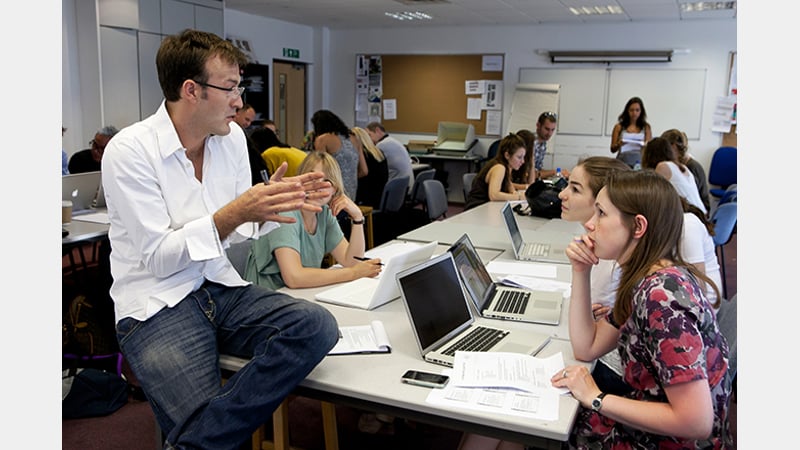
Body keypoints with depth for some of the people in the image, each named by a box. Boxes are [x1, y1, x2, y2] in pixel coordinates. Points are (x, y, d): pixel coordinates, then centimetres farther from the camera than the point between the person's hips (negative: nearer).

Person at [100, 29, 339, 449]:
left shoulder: (231, 137, 7)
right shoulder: (129, 150, -11)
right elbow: (158, 258, -14)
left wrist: (270, 202, -6)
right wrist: (235, 213, -23)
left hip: (221, 289, 7)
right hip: (156, 307, -6)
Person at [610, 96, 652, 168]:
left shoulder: (646, 127, 10)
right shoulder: (619, 127, 8)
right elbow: (613, 149, 8)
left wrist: (646, 146, -12)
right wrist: (618, 145, -12)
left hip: (639, 160, 1)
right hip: (623, 160, -1)